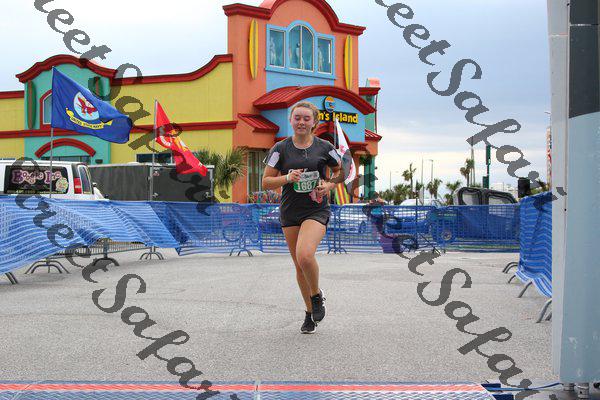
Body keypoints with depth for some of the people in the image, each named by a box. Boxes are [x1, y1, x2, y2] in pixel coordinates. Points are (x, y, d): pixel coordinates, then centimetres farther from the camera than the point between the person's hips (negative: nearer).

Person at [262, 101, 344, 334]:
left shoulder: (324, 147, 1)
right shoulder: (281, 148, 1)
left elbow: (341, 171, 15)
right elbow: (265, 183, 1)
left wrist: (330, 185, -4)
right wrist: (288, 178, -17)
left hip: (317, 210, -2)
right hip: (289, 212, 2)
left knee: (305, 255, -25)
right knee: (299, 265, 7)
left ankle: (317, 295, 4)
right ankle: (310, 313, 24)